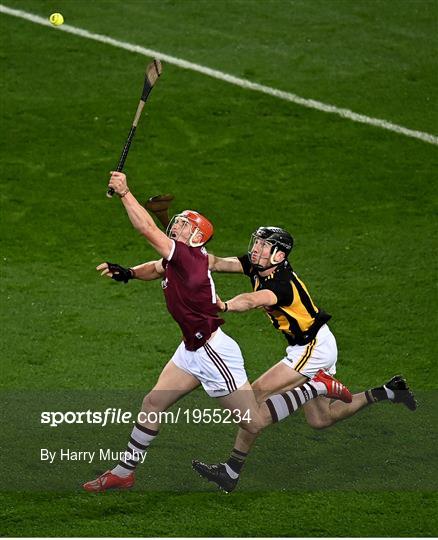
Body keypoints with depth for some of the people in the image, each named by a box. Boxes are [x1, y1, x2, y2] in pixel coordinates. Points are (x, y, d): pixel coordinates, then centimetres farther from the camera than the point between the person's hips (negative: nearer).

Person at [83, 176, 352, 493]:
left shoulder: (190, 258, -23)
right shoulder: (178, 258, 5)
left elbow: (147, 229, -31)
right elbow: (157, 269, 27)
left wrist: (124, 193, -26)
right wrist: (127, 273, 8)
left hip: (213, 353, -10)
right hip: (192, 351, 10)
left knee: (255, 422, 0)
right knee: (153, 404, 9)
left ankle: (318, 387, 11)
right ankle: (124, 473, 19)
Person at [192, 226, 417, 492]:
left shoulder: (282, 284, -30)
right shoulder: (257, 266, -4)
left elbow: (252, 301, -51)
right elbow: (218, 263, -12)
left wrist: (224, 305, -70)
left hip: (313, 349, -10)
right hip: (315, 347, 10)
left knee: (256, 396, -14)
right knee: (320, 419, 18)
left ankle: (231, 472, -11)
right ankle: (387, 392, 22)